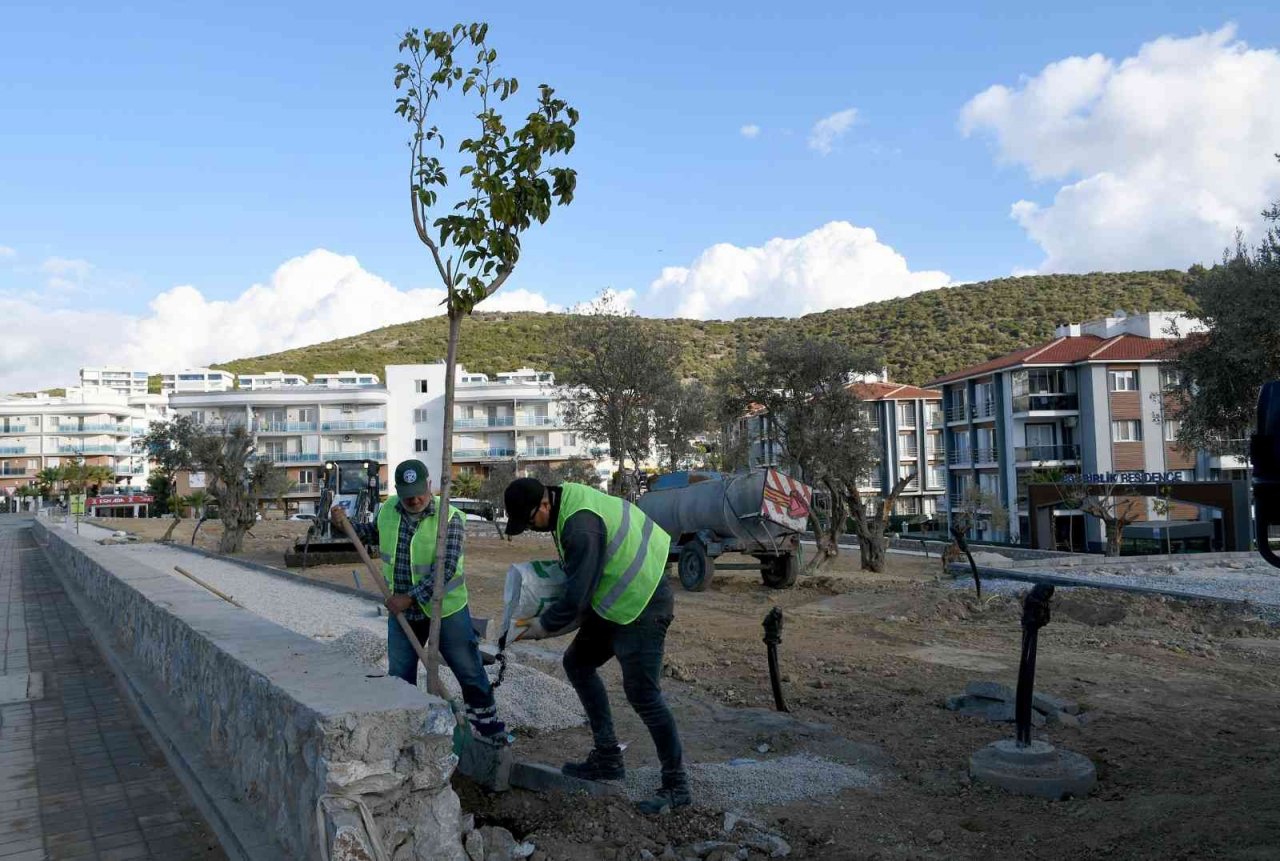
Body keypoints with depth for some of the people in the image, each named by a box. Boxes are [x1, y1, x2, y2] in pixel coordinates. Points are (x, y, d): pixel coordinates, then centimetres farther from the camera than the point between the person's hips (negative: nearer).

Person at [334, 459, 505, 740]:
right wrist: (346, 523, 3)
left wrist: (411, 598, -26)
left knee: (471, 674, 7)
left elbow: (445, 569, -25)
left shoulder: (449, 518, -20)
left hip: (446, 611, -4)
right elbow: (374, 535, 19)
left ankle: (490, 730, 24)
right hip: (401, 611, 4)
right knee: (399, 678, 15)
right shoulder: (387, 509, -4)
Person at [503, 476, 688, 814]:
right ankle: (607, 758, 21)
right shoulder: (565, 498, 3)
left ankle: (676, 785, 4)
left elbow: (577, 597, -23)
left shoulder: (581, 526, -28)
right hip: (615, 602, 11)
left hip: (642, 606, -11)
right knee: (577, 662, 14)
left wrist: (543, 625, -8)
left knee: (642, 694, -9)